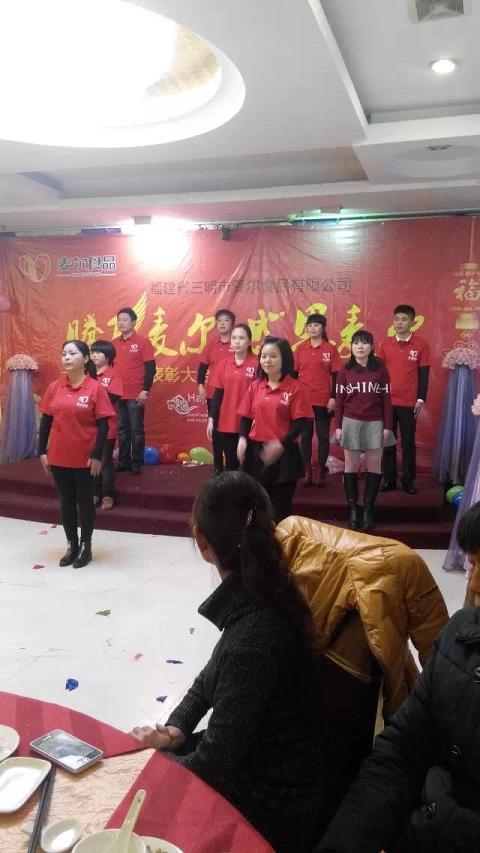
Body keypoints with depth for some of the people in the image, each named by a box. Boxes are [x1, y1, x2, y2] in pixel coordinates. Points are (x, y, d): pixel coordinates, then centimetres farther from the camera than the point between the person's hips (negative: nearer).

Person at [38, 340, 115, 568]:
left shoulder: (95, 388, -9)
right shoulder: (54, 387, 3)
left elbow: (103, 425, -10)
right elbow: (46, 420, 7)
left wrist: (97, 455, -14)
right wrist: (42, 451, 3)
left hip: (85, 458, -4)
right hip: (59, 457, 4)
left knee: (85, 502, 9)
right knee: (66, 502, 13)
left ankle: (86, 547, 23)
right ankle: (72, 545, 28)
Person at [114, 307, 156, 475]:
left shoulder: (143, 342, -4)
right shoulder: (114, 344, 10)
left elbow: (150, 368, -8)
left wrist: (145, 390, -13)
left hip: (135, 396, -5)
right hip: (117, 395, 5)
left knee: (136, 430, 2)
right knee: (122, 430, 11)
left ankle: (137, 463, 11)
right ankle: (123, 461, 20)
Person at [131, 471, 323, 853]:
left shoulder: (251, 641, -34)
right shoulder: (263, 595, -8)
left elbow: (214, 764, -23)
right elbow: (215, 676, 8)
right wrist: (176, 726, -3)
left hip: (267, 807, -6)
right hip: (254, 757, 7)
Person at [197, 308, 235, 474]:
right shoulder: (212, 343, 8)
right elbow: (203, 366, 11)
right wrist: (200, 386, 0)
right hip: (213, 394, 4)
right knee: (215, 430, 10)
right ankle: (218, 467, 20)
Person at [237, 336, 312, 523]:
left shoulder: (294, 387, -8)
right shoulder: (255, 386, 5)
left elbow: (301, 421, -11)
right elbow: (246, 416, 8)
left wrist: (281, 444, -20)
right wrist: (242, 439, -9)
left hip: (284, 454, -4)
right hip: (256, 450, 4)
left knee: (281, 506, 8)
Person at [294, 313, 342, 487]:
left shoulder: (330, 349, -1)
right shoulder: (300, 348, 5)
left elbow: (335, 375, -1)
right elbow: (294, 373, 8)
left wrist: (333, 397, -7)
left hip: (324, 400, -2)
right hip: (303, 400, 2)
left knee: (323, 436, 5)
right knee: (305, 435, 6)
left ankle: (320, 471, 13)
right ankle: (307, 471, 13)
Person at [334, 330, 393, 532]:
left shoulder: (380, 369, 1)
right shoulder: (345, 370, 3)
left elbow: (386, 399, 2)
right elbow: (339, 400, 4)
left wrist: (387, 426, -2)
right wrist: (338, 426, -1)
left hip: (375, 423, 0)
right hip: (351, 422, 0)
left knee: (374, 465, 2)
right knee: (351, 465, 3)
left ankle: (368, 508, 10)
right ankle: (352, 509, 11)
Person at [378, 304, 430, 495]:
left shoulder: (421, 344, -1)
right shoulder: (385, 344, 6)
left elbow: (424, 373, -1)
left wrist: (421, 399, -5)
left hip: (409, 402, -2)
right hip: (387, 401, 2)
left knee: (408, 442, 5)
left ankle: (408, 480, 15)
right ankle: (389, 479, 15)